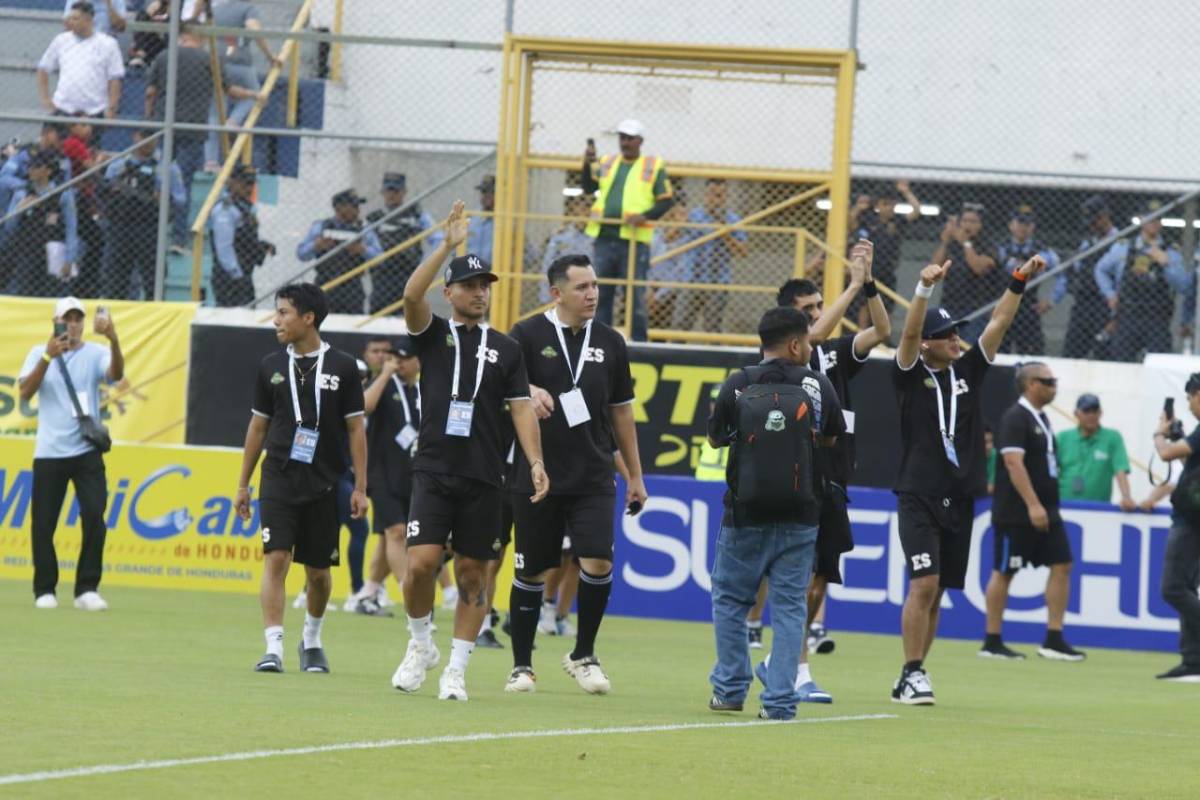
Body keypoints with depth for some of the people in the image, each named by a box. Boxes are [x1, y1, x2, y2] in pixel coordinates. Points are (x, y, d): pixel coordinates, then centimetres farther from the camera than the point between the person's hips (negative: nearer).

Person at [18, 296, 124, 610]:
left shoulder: (95, 354, 3)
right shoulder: (39, 353, 6)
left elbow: (116, 374, -18)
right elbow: (25, 392, -8)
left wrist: (113, 339, -37)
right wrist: (48, 357, -21)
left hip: (87, 452, -1)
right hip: (48, 453, 1)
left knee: (94, 517, -12)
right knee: (43, 524, 0)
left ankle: (87, 589, -5)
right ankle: (45, 590, 11)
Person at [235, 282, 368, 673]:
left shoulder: (342, 367, -1)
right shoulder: (271, 366, 6)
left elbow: (355, 428, 2)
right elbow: (258, 425, 13)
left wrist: (360, 487, -3)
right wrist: (243, 485, 12)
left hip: (324, 483, -1)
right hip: (278, 479, 1)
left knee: (318, 571, 7)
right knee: (276, 559, -14)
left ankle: (312, 640, 30)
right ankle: (274, 648, -17)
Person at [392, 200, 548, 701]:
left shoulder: (505, 350, 11)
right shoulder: (433, 335, 7)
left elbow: (521, 408, 6)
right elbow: (411, 295, -13)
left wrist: (536, 463, -7)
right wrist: (448, 246, -19)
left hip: (483, 479, 2)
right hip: (434, 471, -2)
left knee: (472, 573, 1)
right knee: (422, 562, -14)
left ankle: (456, 670, 8)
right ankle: (421, 646, 9)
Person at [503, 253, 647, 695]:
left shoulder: (609, 342, 9)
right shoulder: (528, 335, -2)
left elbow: (621, 410, 15)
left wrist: (636, 476, 16)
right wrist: (530, 391, -33)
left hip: (593, 477, 2)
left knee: (598, 563, -12)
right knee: (531, 572, 5)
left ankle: (583, 655, 6)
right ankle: (521, 666, 17)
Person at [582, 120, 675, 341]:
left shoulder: (654, 166, 5)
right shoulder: (606, 163, 16)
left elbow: (666, 200, 1)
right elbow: (589, 189, 7)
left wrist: (646, 216, -15)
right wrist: (587, 165, -10)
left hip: (634, 238, -4)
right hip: (605, 238, 4)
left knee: (635, 296, -5)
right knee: (600, 292, 6)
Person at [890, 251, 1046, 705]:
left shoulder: (968, 371, 10)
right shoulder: (912, 375, -2)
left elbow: (999, 323, 5)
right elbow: (909, 331, -18)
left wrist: (1019, 281, -6)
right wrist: (925, 287, -32)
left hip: (960, 500, 5)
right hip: (919, 497, -5)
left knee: (936, 592, 7)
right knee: (924, 584, -16)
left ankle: (910, 679, 14)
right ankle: (913, 675, -12)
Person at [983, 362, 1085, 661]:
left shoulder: (1041, 418, 15)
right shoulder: (1015, 418, -13)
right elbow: (1013, 463, -22)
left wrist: (1048, 506, 19)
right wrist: (1033, 505, -27)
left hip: (1046, 512, 9)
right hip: (1016, 513, -9)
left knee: (1062, 566, 2)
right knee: (1003, 572, -1)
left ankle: (1053, 640, 3)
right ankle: (992, 642, 6)